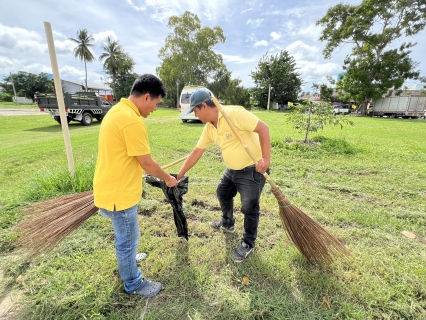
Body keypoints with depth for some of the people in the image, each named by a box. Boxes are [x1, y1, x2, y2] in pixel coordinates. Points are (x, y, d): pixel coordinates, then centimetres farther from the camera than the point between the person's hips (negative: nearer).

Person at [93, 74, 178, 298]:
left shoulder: (118, 110, 7)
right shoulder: (132, 121, -26)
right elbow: (147, 163, -21)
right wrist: (168, 179, -4)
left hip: (112, 188, 10)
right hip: (119, 193, -10)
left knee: (124, 236, 29)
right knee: (128, 239, 10)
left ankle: (126, 260, 53)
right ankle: (133, 284, 33)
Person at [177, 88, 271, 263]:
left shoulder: (233, 113, -25)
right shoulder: (209, 128, 1)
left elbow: (263, 128, -24)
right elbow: (196, 152, 5)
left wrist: (266, 158, -28)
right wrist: (180, 174, 8)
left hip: (253, 169, -9)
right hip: (232, 169, 9)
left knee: (250, 208, 2)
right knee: (223, 193, 24)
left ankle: (248, 243, 25)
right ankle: (227, 223, 49)